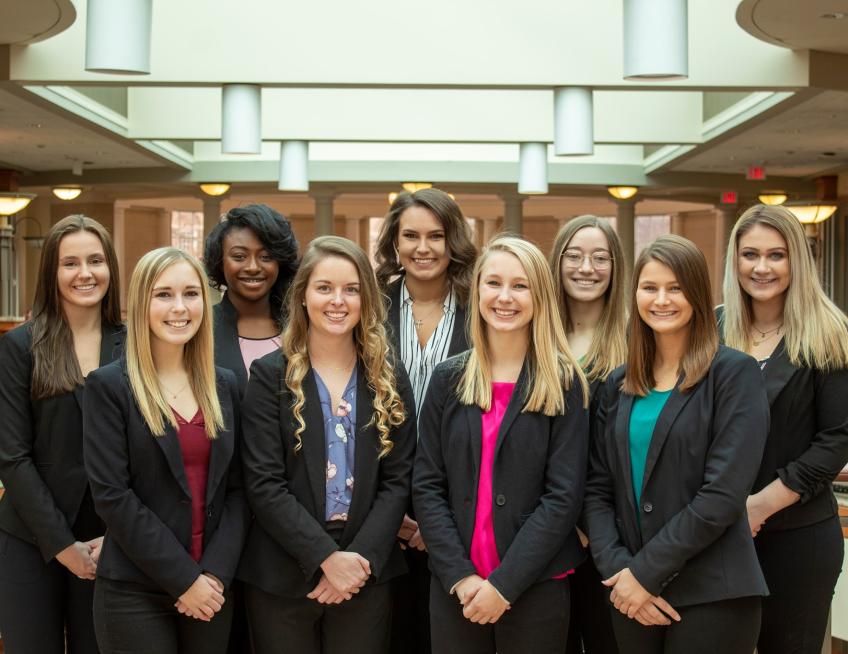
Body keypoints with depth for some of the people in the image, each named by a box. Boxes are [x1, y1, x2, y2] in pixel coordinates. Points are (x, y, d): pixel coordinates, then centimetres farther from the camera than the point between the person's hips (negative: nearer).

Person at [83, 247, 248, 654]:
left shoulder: (225, 386, 8)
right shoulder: (109, 386, -5)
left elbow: (237, 488, 6)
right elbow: (111, 495, -11)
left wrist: (216, 573, -8)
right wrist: (183, 578, -13)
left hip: (212, 589, 4)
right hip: (134, 592, -4)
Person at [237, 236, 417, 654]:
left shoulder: (389, 380, 6)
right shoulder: (270, 376, -2)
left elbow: (397, 481, 2)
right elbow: (264, 484, -9)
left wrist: (361, 558, -12)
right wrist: (327, 557, -16)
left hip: (366, 573, 2)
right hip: (282, 577, -2)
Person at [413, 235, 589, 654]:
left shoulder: (564, 384, -3)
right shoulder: (448, 379, 4)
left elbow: (564, 496, -8)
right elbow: (426, 486, 1)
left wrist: (504, 584, -14)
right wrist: (460, 576, -10)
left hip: (536, 586, -2)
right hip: (455, 588, 2)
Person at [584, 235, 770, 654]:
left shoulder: (734, 374, -6)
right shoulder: (619, 386, 9)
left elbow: (723, 494, -14)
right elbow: (598, 489, 6)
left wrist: (645, 572, -13)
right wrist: (617, 570, -9)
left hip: (712, 597, -4)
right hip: (631, 594, 5)